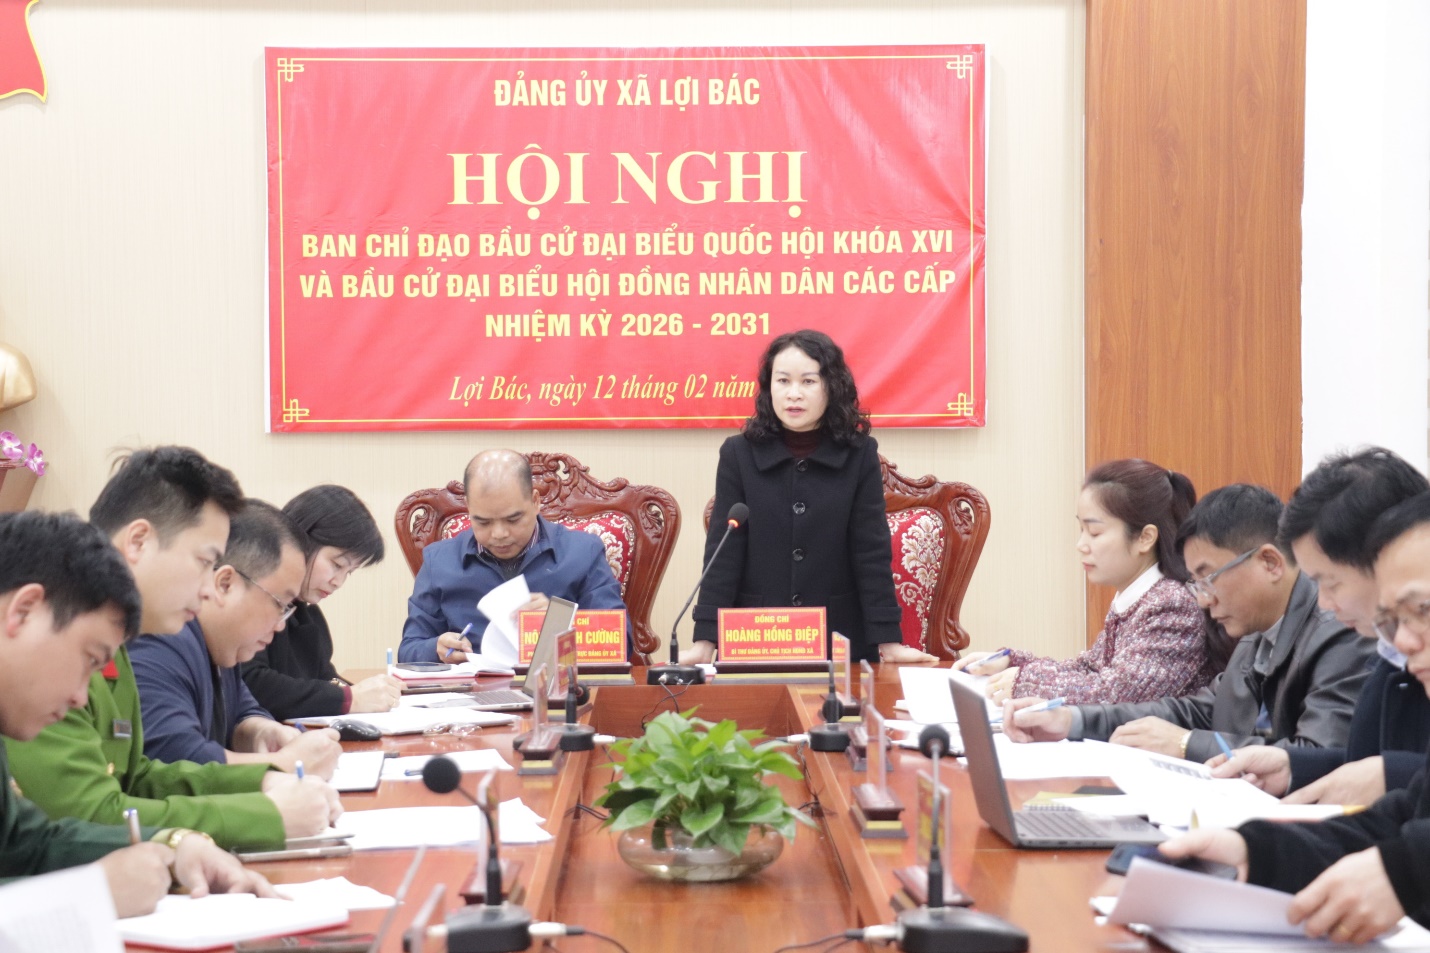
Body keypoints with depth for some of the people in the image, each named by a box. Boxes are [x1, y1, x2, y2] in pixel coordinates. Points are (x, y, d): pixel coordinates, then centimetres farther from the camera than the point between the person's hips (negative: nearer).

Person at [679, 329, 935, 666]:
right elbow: (723, 552, -5)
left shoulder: (860, 455, -2)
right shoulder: (738, 454, -2)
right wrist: (705, 641, -12)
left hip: (841, 643, 0)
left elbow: (872, 552, -3)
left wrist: (888, 641, -8)